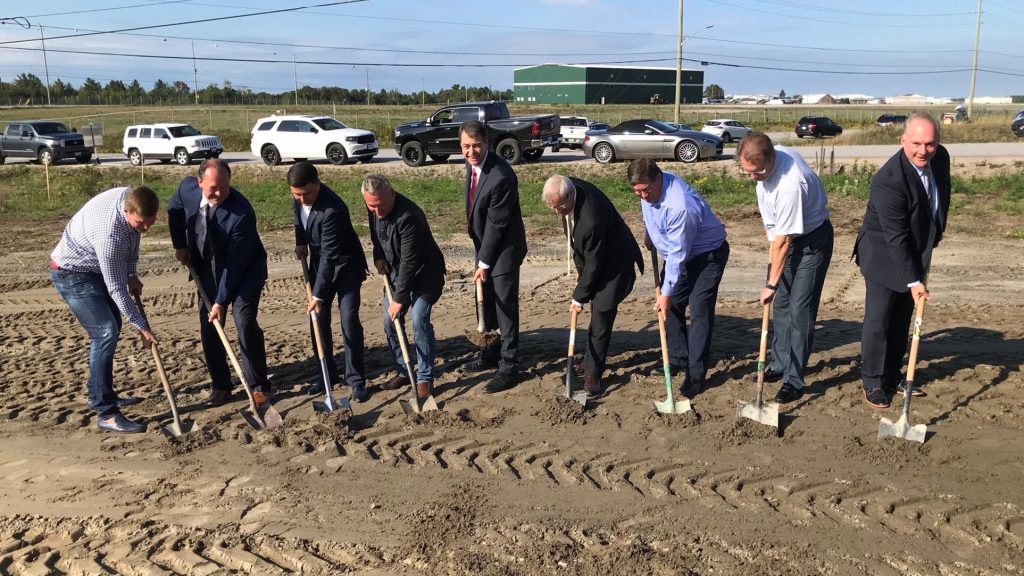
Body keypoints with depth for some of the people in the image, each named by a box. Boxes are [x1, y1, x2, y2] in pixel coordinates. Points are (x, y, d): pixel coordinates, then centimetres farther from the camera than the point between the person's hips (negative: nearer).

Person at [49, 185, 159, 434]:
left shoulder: (132, 198, -15)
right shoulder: (109, 235, -38)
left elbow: (132, 239, 7)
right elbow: (116, 289, -29)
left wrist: (132, 274, 0)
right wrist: (141, 326, -22)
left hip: (93, 268, 9)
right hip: (71, 273, -9)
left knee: (109, 329, 14)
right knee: (106, 332, -17)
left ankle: (100, 395, 27)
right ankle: (106, 413, -14)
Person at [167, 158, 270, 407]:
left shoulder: (241, 213, -32)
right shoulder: (187, 188, -16)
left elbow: (235, 264, -27)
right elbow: (174, 210, 10)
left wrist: (221, 302, -25)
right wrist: (180, 245, 4)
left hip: (244, 271, -5)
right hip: (208, 269, 5)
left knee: (245, 322, -14)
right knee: (208, 326, 4)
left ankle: (258, 385, 2)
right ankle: (220, 385, 17)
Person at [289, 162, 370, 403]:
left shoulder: (332, 210, -34)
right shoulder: (300, 199, -10)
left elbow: (331, 256, -32)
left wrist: (318, 295, -29)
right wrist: (301, 242, 1)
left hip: (345, 265, -7)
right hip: (319, 262, 7)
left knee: (349, 320, -10)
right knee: (318, 320, 8)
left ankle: (356, 379, 0)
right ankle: (328, 374, 20)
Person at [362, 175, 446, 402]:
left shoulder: (408, 216, -33)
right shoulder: (374, 209, -8)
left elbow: (410, 262, -31)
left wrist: (399, 299, -27)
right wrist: (378, 255, -1)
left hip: (423, 273, -8)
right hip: (395, 271, 8)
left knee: (419, 320, -17)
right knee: (390, 323, 6)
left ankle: (425, 378, -5)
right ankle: (403, 372, 21)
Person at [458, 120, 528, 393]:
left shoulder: (501, 177, -29)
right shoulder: (472, 164, -2)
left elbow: (496, 224, -23)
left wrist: (484, 263, -16)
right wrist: (481, 259, 16)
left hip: (504, 249, -8)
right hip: (484, 245, 8)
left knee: (505, 307, -1)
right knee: (488, 304, 18)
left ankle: (509, 367, 9)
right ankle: (492, 354, 33)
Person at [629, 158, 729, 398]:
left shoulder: (680, 206, -37)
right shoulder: (649, 188, -11)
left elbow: (678, 255, -31)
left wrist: (667, 292, -25)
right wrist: (651, 238, 23)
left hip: (707, 254, -9)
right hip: (677, 251, 9)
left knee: (699, 312, -12)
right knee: (672, 306, 11)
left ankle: (696, 375, -6)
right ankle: (678, 359, 25)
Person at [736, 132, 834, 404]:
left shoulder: (791, 184, -36)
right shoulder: (767, 158, -11)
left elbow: (784, 241, -29)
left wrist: (771, 284, -22)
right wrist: (770, 227, 16)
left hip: (812, 240, -9)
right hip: (786, 235, 9)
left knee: (800, 309, -9)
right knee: (781, 303, 14)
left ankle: (794, 379, -3)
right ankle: (780, 365, 26)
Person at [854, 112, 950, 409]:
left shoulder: (941, 157, -6)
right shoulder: (889, 180, -29)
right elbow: (896, 237, -26)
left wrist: (932, 239, 16)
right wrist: (913, 280, -24)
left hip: (916, 254, 7)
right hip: (884, 257, -7)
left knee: (902, 320, 13)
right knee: (878, 321, -2)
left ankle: (892, 376, 25)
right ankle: (873, 383, 10)